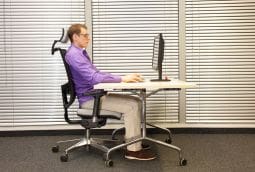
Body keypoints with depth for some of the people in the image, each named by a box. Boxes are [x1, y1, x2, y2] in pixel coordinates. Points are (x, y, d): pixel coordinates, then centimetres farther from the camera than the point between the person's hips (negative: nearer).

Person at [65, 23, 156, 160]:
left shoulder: (81, 53, 17)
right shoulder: (73, 55, -17)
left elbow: (97, 73, 18)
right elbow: (93, 78, -27)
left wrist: (123, 77, 5)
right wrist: (122, 79, -24)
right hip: (89, 99, -10)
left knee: (136, 102, 4)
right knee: (131, 106, -19)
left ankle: (132, 140, 10)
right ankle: (133, 149, -13)